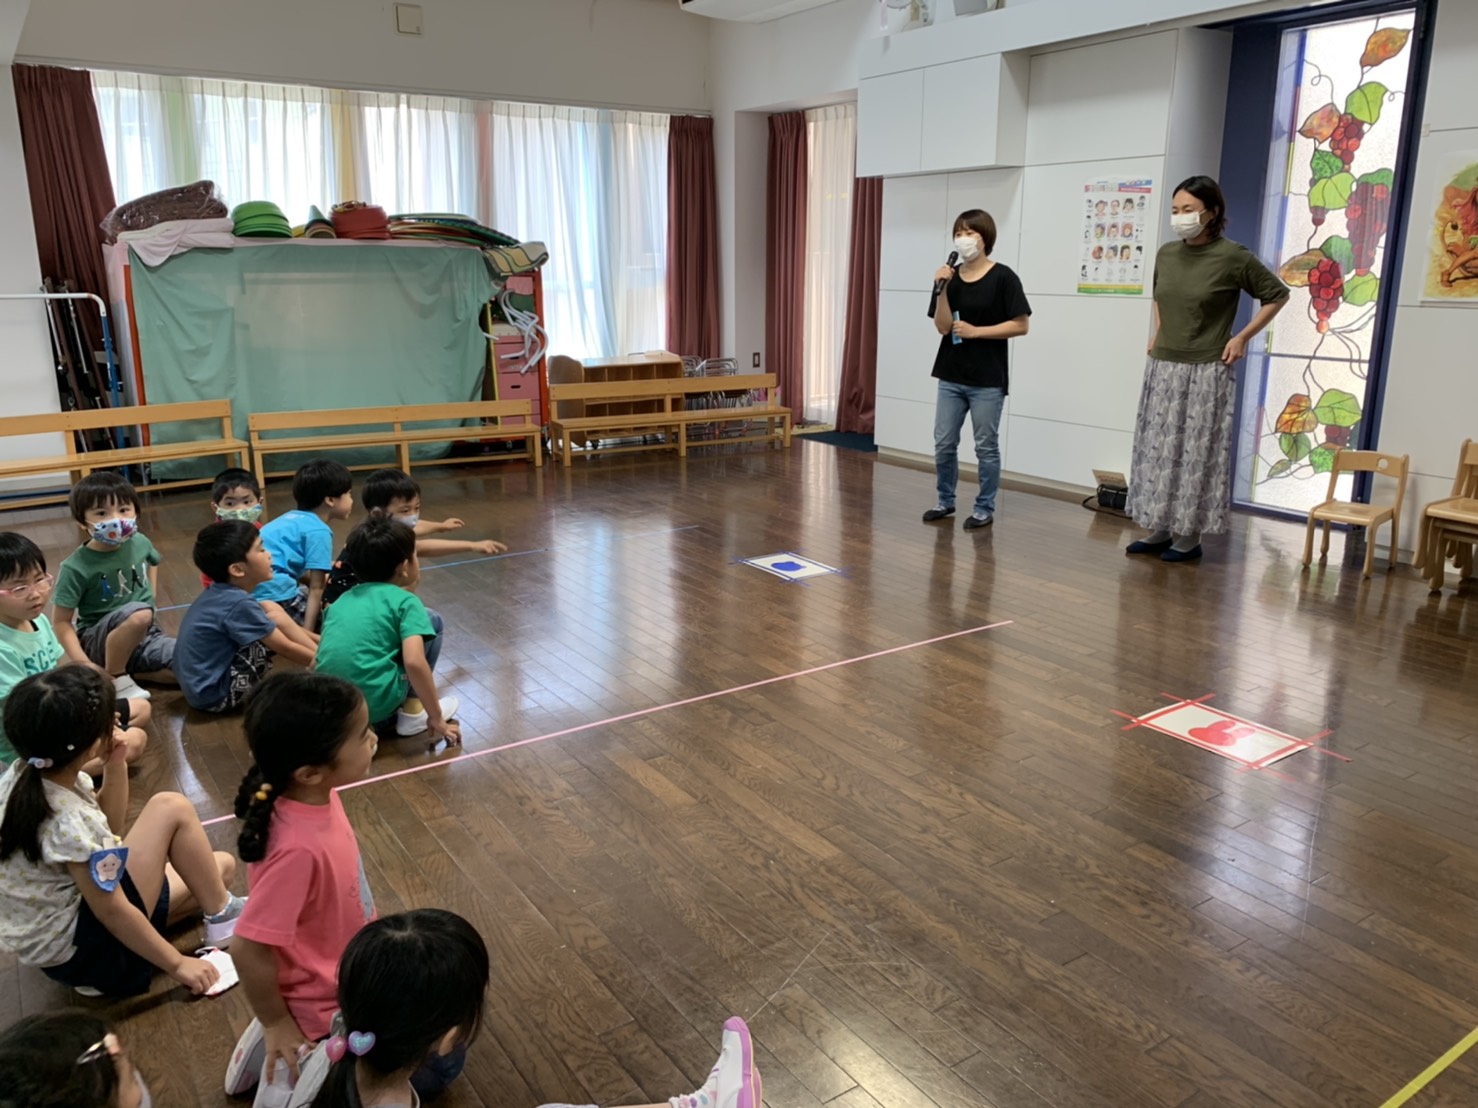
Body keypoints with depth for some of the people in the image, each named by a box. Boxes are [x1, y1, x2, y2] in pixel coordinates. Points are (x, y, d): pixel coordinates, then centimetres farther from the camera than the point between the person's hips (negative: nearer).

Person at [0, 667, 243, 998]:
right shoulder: (69, 823, -32)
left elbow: (105, 829, 9)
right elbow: (111, 911, -24)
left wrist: (115, 767, -7)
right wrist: (178, 964, -14)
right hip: (80, 951, -9)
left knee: (221, 866, 14)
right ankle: (223, 918, 1)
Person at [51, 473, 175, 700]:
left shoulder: (140, 543, -2)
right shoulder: (76, 567, -17)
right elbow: (61, 621, -13)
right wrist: (84, 664, -21)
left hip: (145, 635, 5)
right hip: (99, 642, -5)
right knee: (139, 614, -38)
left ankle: (125, 669, 3)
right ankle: (115, 678, -14)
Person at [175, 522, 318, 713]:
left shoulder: (221, 593, 3)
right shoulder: (238, 604, -23)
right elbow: (286, 648, -16)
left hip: (202, 685, 9)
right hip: (214, 694, -9)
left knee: (270, 611, 5)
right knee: (275, 619, -14)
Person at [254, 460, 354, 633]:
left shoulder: (293, 518, 17)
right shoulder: (318, 530, -8)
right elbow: (316, 588, -9)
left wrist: (321, 573, 20)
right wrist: (307, 633, -9)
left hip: (248, 591, 10)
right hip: (272, 593, -10)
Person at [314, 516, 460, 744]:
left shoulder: (342, 600, 17)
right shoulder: (405, 601, -2)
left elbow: (316, 662, 22)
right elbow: (414, 662, -16)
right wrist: (436, 719, -8)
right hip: (375, 705, -6)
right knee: (432, 621, 14)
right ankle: (412, 711, 12)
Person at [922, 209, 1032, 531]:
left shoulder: (1003, 278, -7)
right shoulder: (951, 278, 5)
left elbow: (1020, 325, -9)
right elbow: (943, 327, -3)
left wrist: (975, 331, -14)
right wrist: (942, 289, -14)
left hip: (988, 379, -4)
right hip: (951, 376, 4)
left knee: (986, 447, 4)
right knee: (943, 444, 9)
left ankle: (985, 508, 17)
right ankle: (945, 501, 26)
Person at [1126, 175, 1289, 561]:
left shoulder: (1233, 257, -11)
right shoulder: (1166, 254, 5)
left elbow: (1277, 295, -1)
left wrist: (1242, 337, -5)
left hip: (1205, 371, -6)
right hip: (1162, 367, 6)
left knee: (1196, 453, -1)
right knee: (1158, 449, 8)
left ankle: (1189, 536, 8)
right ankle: (1161, 529, 18)